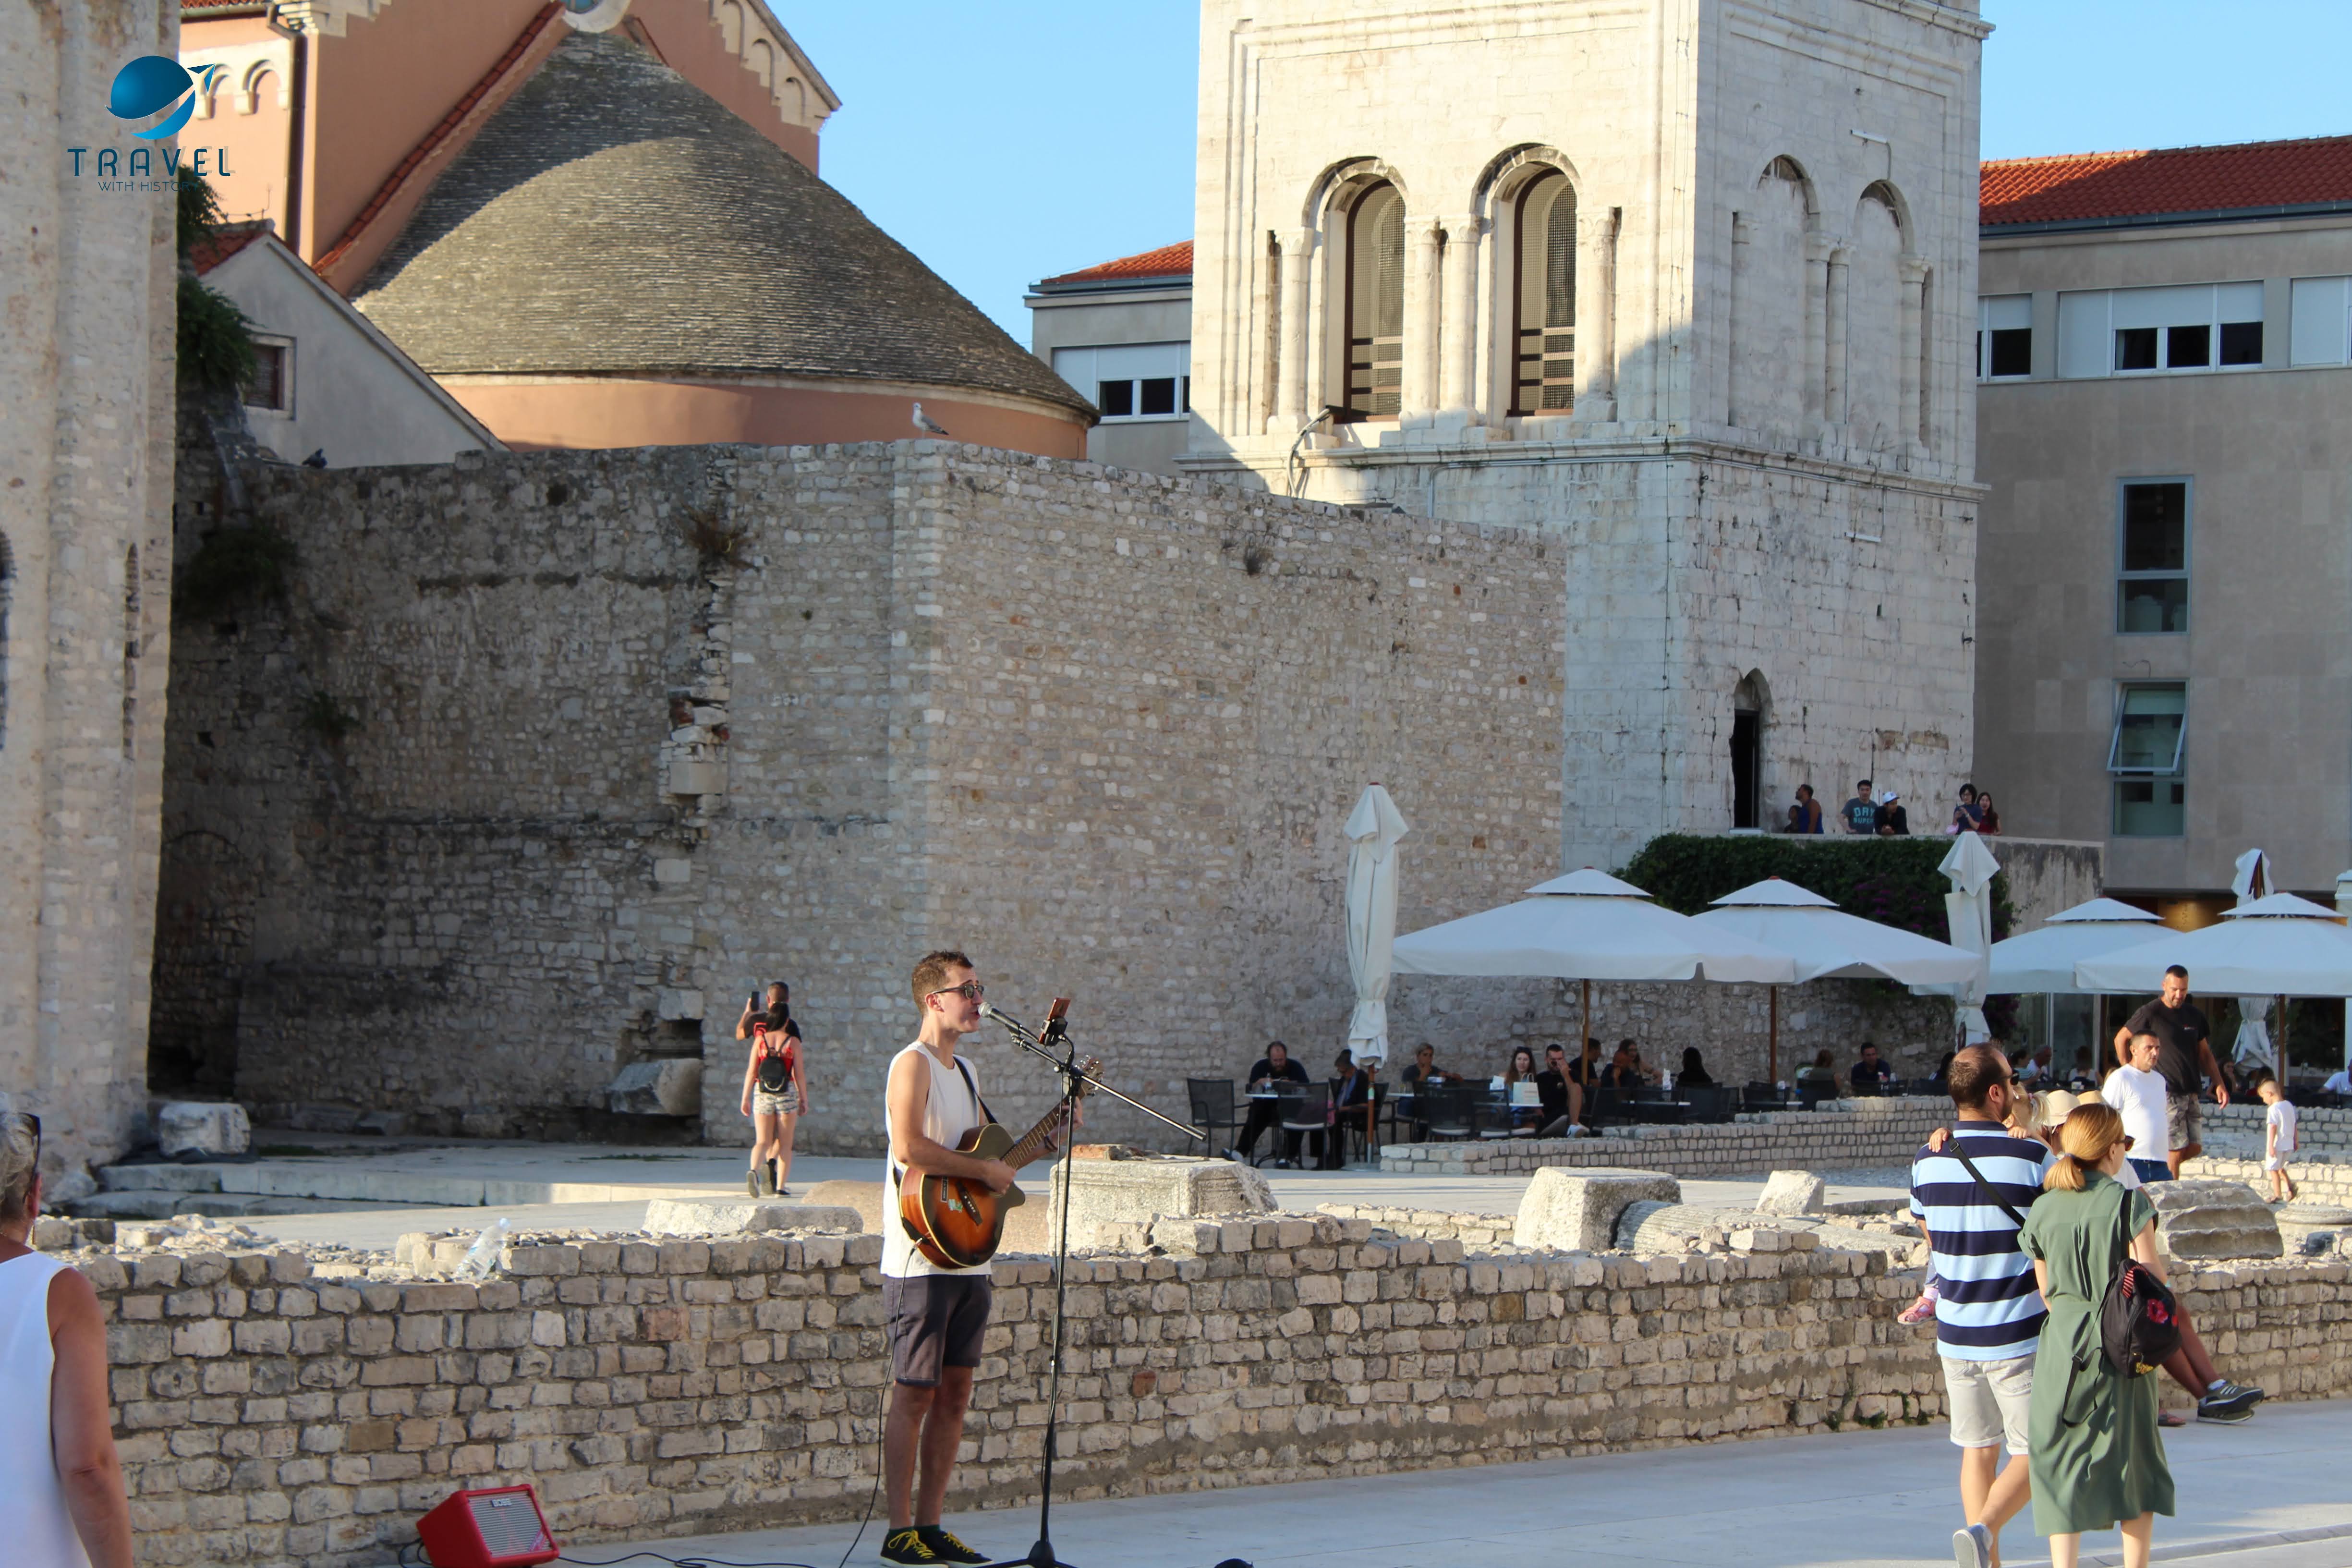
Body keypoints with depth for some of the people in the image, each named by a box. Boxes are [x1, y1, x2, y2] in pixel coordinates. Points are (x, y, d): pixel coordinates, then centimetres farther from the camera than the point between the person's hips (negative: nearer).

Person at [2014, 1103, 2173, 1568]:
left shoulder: (2043, 1210, 4)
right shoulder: (2129, 1202, -8)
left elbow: (2045, 1289, 11)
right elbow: (2151, 1277, -9)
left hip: (2061, 1340, 2)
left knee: (2063, 1466, 5)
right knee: (2136, 1464, 14)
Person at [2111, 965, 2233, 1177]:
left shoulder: (2194, 1015, 12)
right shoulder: (2150, 1013, -6)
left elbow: (2204, 1054, 20)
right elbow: (2121, 1039, 3)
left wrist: (2220, 1084, 10)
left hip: (2190, 1093, 7)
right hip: (2167, 1094, -7)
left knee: (2195, 1148, 4)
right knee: (2177, 1150, -9)